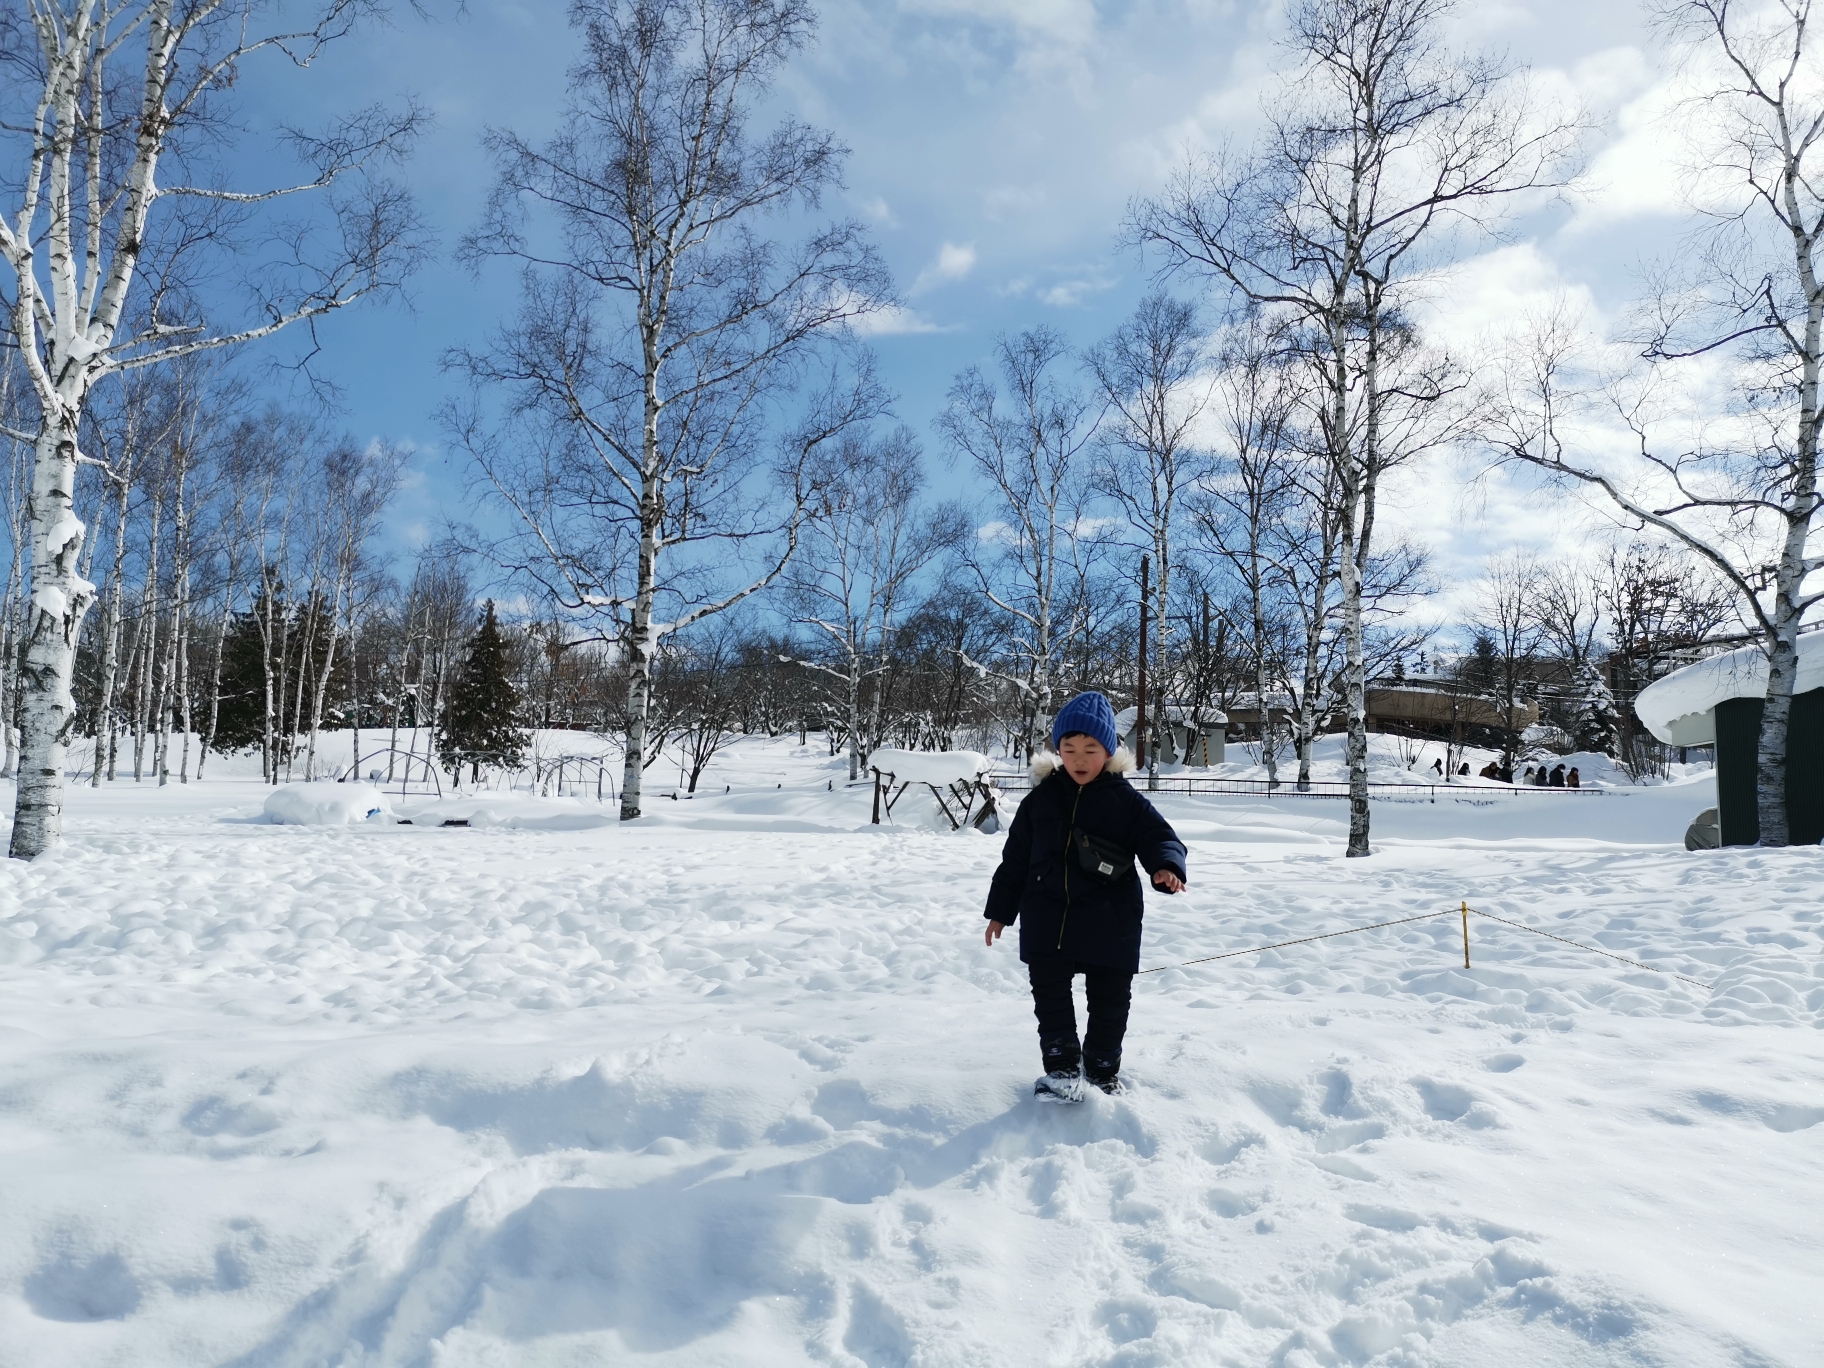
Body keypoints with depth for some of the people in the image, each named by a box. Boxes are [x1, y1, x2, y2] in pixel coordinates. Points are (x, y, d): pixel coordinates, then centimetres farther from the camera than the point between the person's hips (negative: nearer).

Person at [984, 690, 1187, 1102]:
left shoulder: (1126, 801, -3)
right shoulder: (1041, 799, 3)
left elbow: (1160, 836, -6)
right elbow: (1016, 858, 8)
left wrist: (1166, 867, -30)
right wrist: (1000, 910, 10)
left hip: (1109, 924, -1)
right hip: (1048, 921, 1)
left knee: (1110, 1002, 11)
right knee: (1049, 998, 3)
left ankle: (1102, 1071, 31)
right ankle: (1062, 1069, 17)